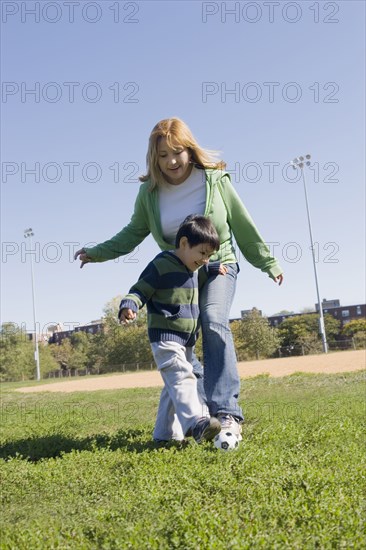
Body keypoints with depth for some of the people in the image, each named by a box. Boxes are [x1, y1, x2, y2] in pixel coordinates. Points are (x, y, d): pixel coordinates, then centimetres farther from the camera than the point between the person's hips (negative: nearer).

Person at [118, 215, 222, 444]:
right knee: (182, 377, -24)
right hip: (165, 337, -9)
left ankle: (162, 434, 20)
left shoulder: (194, 271, 14)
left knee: (174, 385, 12)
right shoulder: (161, 266, -12)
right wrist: (128, 307, -34)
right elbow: (139, 291, -14)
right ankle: (195, 422, -37)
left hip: (186, 340, 9)